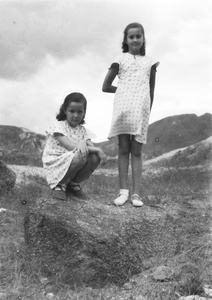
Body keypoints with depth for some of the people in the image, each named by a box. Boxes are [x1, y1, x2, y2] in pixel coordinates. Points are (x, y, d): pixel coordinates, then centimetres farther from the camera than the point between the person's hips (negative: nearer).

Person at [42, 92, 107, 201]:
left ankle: (73, 184, 3)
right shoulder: (58, 126, -10)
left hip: (73, 164, 6)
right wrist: (97, 149, -24)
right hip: (55, 166, -6)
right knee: (80, 155, -32)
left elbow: (92, 147, -8)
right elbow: (70, 147, -23)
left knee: (95, 158, -20)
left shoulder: (83, 130, 8)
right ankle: (60, 184, -10)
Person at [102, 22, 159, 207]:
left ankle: (136, 193, -4)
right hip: (123, 108, -1)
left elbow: (151, 91, 16)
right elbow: (106, 86, 11)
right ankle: (124, 191, -2)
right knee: (123, 149, -2)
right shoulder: (120, 60, 11)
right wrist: (124, 89, 7)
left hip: (141, 110, 1)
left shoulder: (150, 62, 16)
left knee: (137, 151, 0)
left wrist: (148, 112, 10)